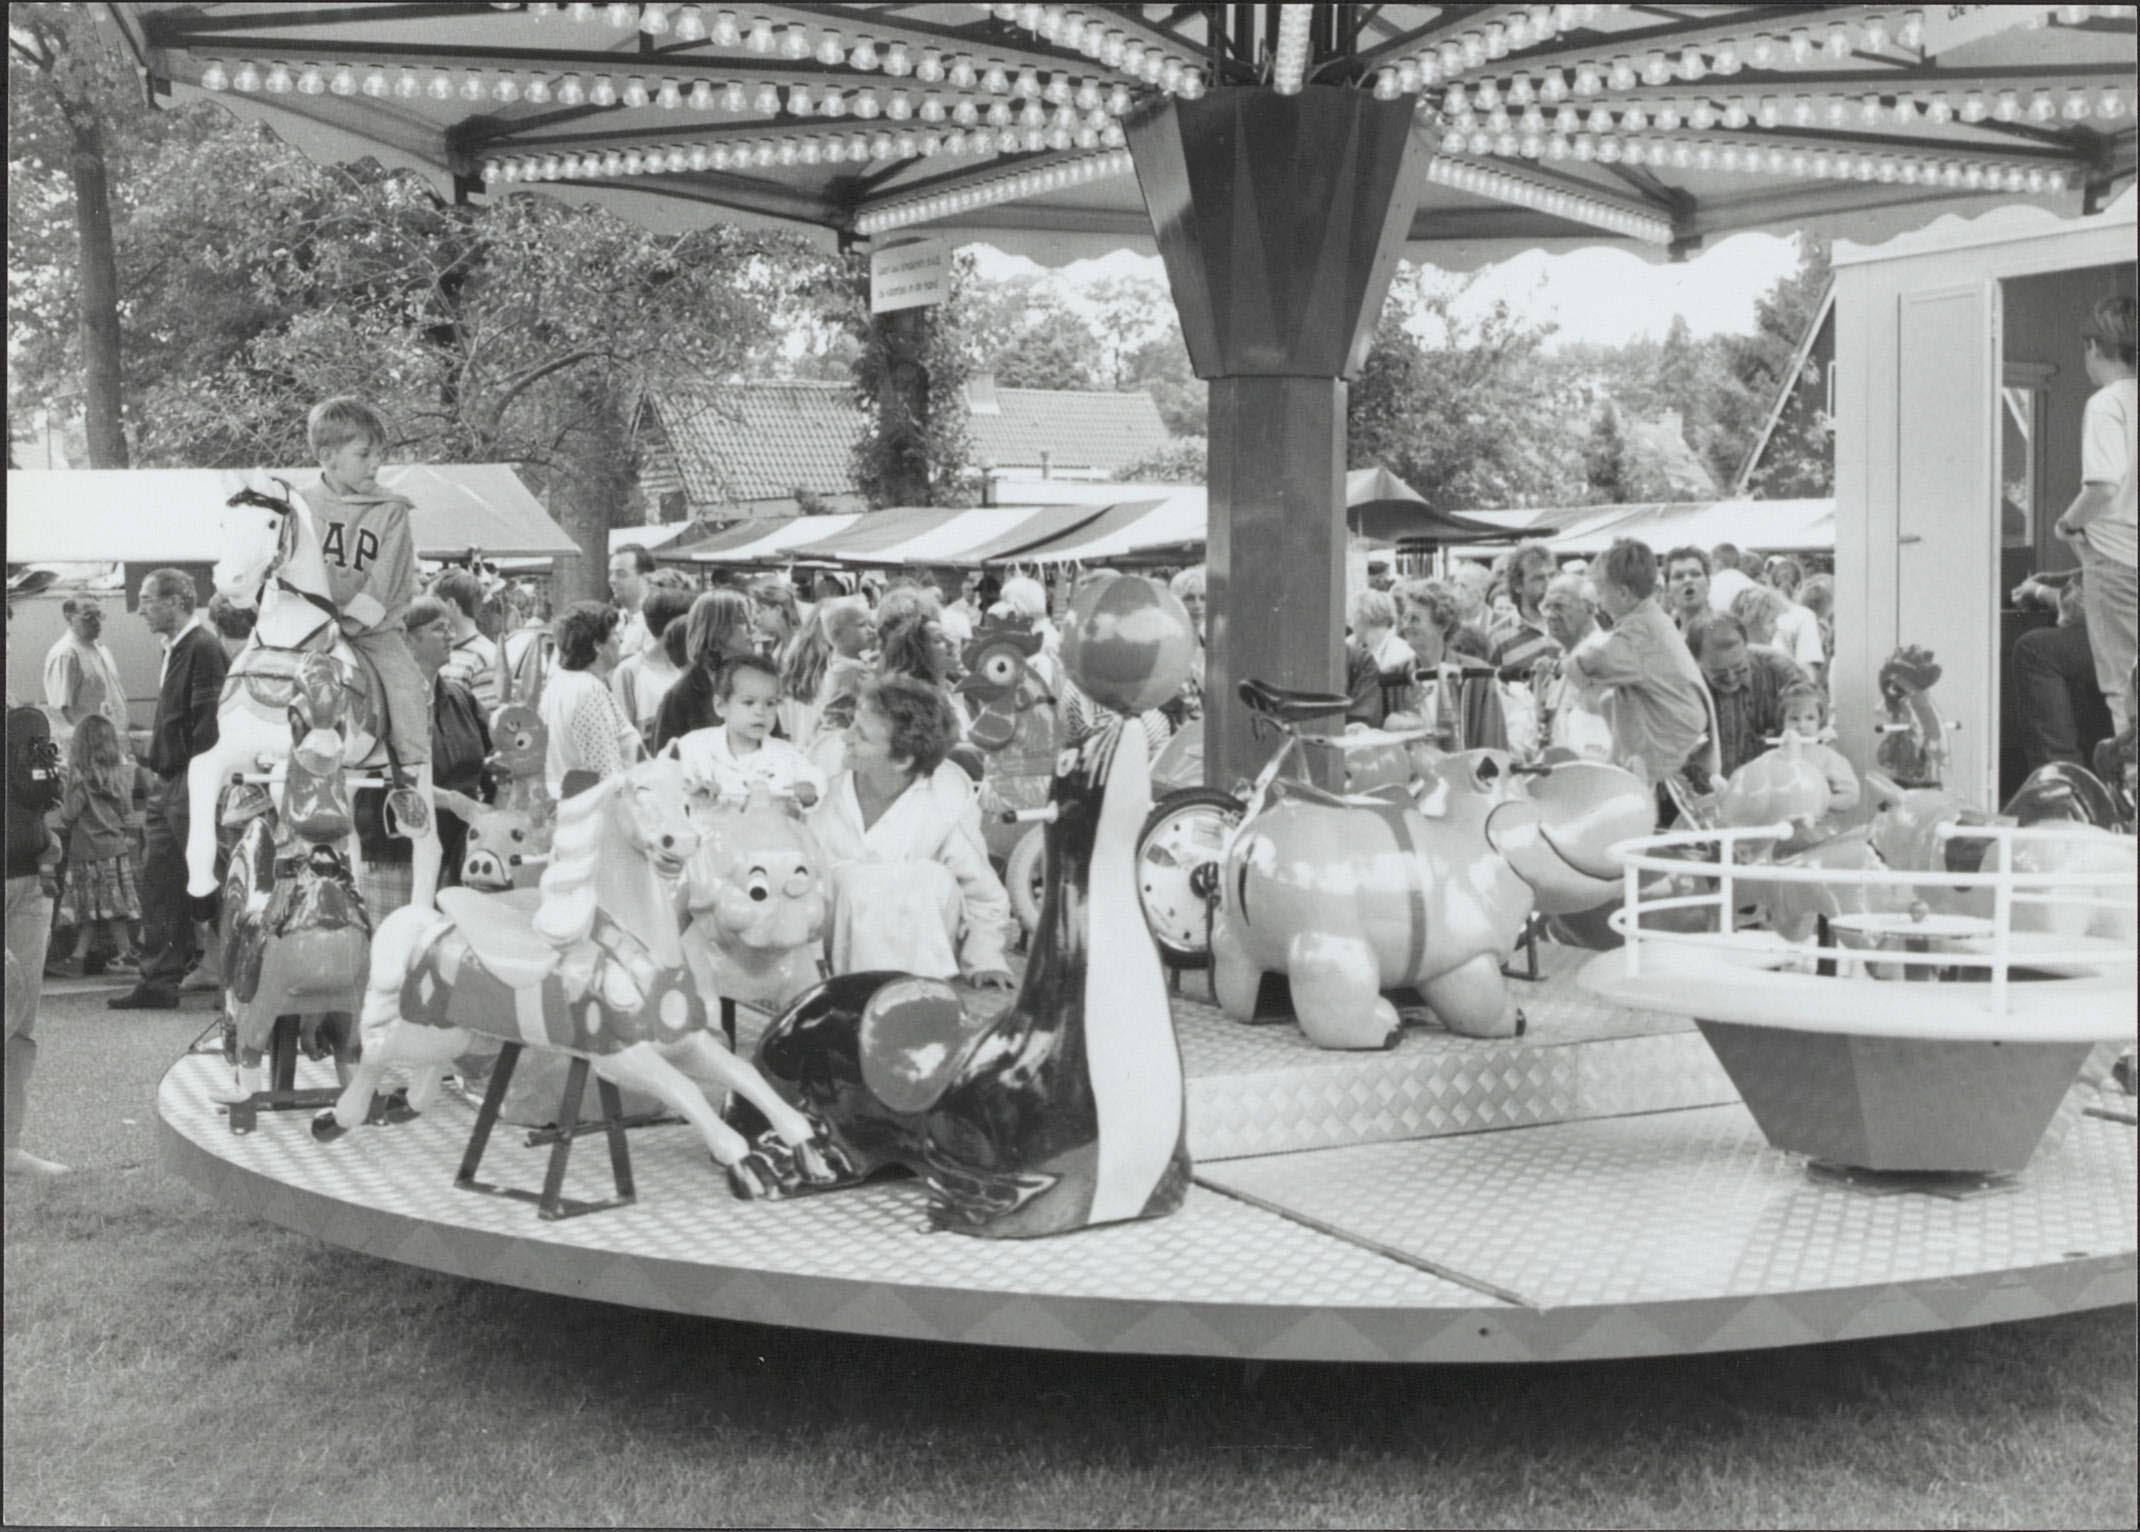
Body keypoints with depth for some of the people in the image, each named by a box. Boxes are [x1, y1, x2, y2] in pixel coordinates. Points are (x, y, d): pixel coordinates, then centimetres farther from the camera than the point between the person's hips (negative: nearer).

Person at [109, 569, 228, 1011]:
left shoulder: (203, 649, -14)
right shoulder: (174, 649, 16)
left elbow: (209, 725, -19)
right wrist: (159, 771, 16)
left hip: (192, 784, -10)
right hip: (168, 784, 10)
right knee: (158, 880, 8)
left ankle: (217, 966, 8)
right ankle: (158, 981, 12)